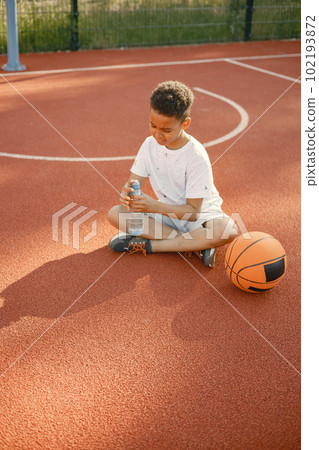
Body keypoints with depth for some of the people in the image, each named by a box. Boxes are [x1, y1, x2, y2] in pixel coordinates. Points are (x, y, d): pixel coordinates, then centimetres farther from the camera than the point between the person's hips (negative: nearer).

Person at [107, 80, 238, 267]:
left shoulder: (196, 157, -22)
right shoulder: (150, 145, -7)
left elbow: (193, 211, -23)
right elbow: (132, 182, -6)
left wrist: (156, 206, -38)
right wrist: (127, 193, -32)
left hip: (200, 215, -4)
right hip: (165, 213, 5)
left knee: (228, 229, -36)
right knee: (115, 213, -18)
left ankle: (148, 245, -25)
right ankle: (195, 245, -21)